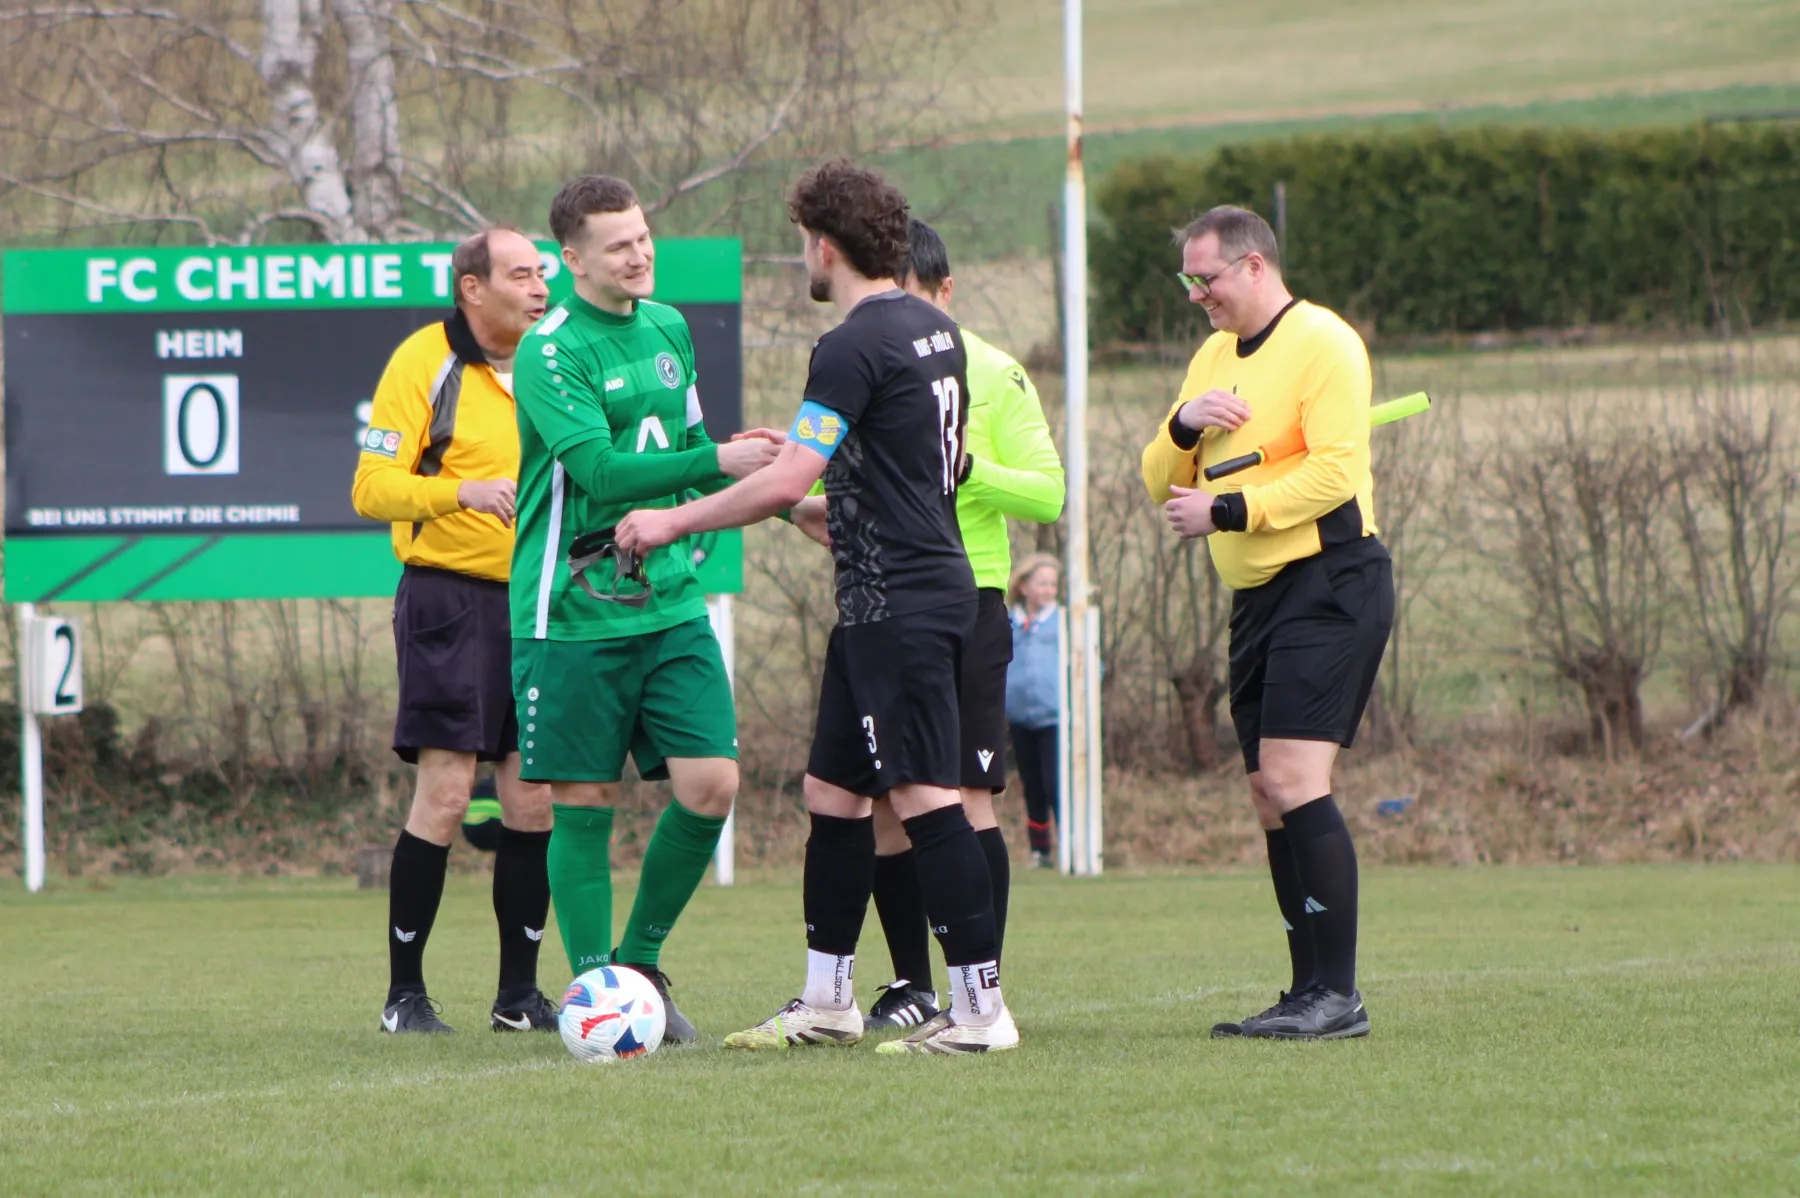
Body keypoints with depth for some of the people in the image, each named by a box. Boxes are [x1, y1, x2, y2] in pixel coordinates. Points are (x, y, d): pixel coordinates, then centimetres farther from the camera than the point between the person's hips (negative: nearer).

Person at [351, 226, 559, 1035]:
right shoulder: (423, 363, -6)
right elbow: (371, 490, -12)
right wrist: (462, 490, -26)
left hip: (535, 603, 6)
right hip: (451, 598, -6)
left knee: (535, 801, 3)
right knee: (444, 795, -9)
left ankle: (519, 993, 11)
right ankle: (404, 993, -1)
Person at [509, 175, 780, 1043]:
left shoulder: (668, 329, 13)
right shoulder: (550, 351, -12)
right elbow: (601, 469, -22)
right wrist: (720, 462, -27)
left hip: (669, 603, 6)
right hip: (573, 613, -6)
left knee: (711, 784, -4)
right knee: (584, 804, -2)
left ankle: (641, 964, 14)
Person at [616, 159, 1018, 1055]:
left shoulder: (853, 348, -16)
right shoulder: (935, 331, 13)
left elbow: (785, 484, -20)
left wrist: (673, 521, -9)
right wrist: (836, 499, 34)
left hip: (897, 604, -10)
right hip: (934, 586, 10)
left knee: (923, 796, -10)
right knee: (833, 790, 14)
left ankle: (979, 1008, -11)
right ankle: (827, 1003, 20)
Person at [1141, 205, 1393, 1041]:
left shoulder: (1321, 343, -8)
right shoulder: (1215, 356, 19)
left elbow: (1335, 470, -18)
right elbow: (1161, 484, 17)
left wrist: (1226, 512, -17)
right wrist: (1183, 426, -3)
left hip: (1329, 583, -9)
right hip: (1256, 595, 9)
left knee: (1293, 782, -18)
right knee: (1271, 799, 5)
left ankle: (1338, 996, -18)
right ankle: (1310, 994, 8)